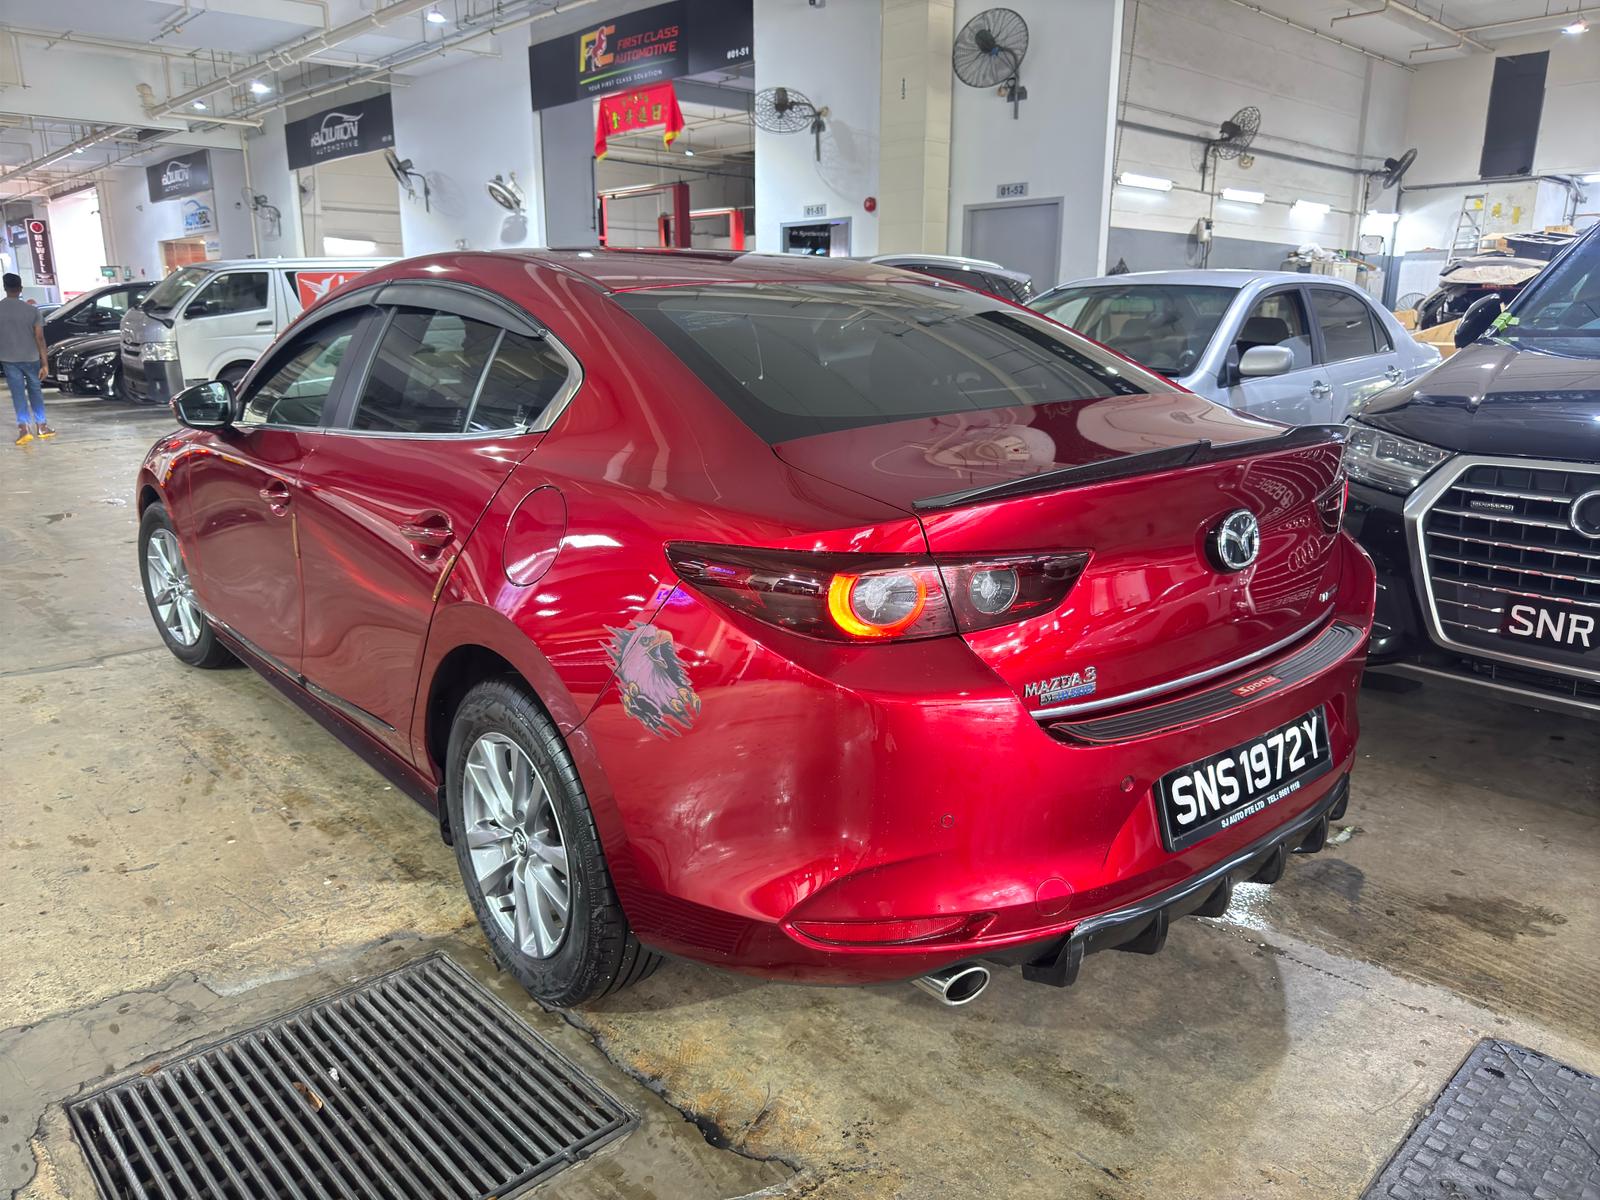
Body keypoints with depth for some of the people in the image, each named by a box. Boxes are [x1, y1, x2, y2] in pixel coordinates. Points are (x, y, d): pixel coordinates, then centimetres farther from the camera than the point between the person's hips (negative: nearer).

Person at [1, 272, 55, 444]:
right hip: (30, 358, 0)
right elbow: (39, 338, -8)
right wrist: (44, 362, -4)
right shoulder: (31, 310, -8)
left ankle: (24, 428, -9)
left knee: (18, 393, 2)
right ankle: (41, 426, 17)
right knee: (35, 391, 15)